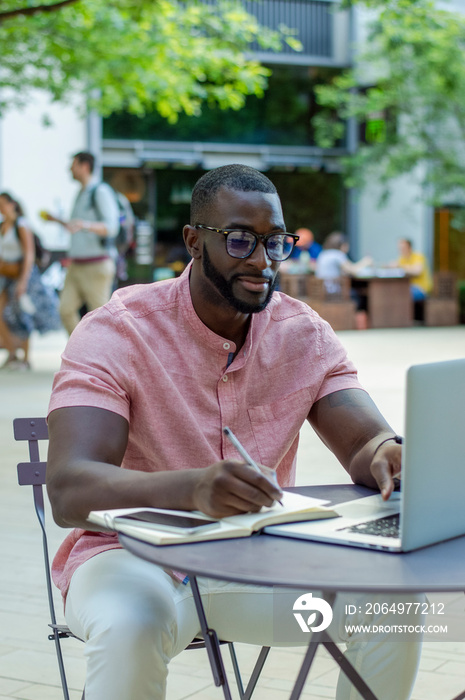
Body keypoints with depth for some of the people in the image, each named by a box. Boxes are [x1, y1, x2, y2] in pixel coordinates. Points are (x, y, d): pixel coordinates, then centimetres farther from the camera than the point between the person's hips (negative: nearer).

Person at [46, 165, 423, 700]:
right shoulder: (115, 333, -15)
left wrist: (387, 456, -33)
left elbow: (366, 445, -6)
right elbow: (68, 493, -28)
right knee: (131, 625, -37)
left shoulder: (303, 333, 0)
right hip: (137, 554, -4)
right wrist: (195, 487, -48)